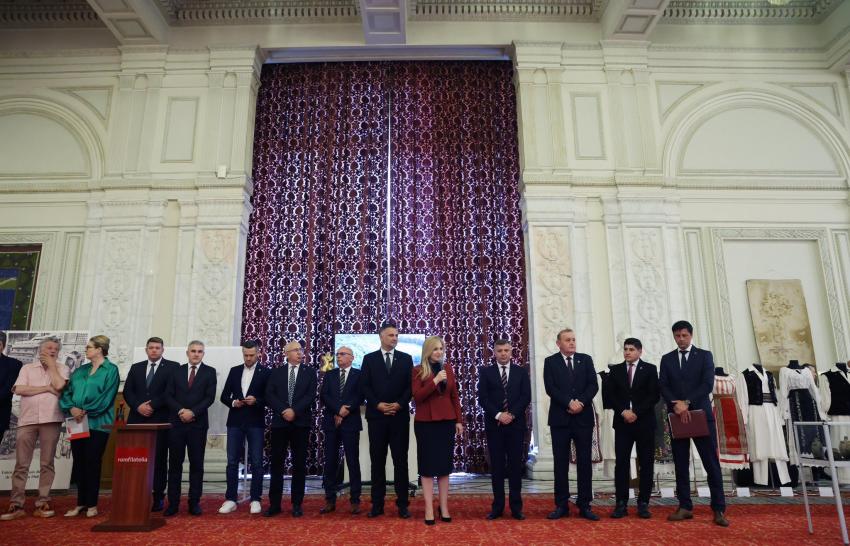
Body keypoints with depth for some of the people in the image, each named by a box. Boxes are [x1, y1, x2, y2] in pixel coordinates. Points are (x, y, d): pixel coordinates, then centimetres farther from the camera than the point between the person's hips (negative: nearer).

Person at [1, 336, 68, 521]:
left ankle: (42, 503, 8)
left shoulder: (61, 369, 8)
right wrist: (47, 388, -6)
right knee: (21, 464, 2)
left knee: (47, 464, 3)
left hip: (50, 420, -1)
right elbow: (19, 389, -2)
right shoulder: (27, 368, 11)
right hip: (27, 420, 1)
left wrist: (51, 366, 0)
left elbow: (59, 385, -11)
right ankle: (16, 505, 7)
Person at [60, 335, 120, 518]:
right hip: (77, 423, 6)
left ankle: (92, 504, 11)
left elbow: (106, 398, -11)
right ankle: (80, 503, 21)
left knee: (92, 462, 0)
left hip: (97, 423, -5)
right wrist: (71, 408, -9)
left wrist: (86, 411, -17)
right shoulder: (80, 371, 15)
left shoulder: (111, 370, -3)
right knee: (79, 462, 9)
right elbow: (67, 392, 9)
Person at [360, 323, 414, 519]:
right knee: (377, 461, 6)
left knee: (401, 460, 3)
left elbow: (410, 385, 2)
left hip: (400, 415, 0)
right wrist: (378, 404, -11)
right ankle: (377, 503, 14)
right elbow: (365, 386, 0)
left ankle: (402, 503, 10)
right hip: (376, 415, 0)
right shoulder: (369, 359, 6)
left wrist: (399, 404, -10)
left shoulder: (406, 358, 7)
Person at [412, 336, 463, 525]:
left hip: (447, 421, 4)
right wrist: (435, 381, -19)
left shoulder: (448, 368, 8)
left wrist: (459, 420, 6)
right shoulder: (418, 371, -3)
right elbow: (417, 396, -12)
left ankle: (444, 507, 17)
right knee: (427, 465, 2)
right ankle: (429, 509, 7)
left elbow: (455, 396, 10)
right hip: (425, 423, -3)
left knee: (444, 464, 8)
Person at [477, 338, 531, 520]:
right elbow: (482, 398, -2)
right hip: (494, 424, 0)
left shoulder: (521, 372, 8)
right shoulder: (486, 372, 5)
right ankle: (498, 506, 11)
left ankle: (516, 506, 11)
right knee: (496, 465, 4)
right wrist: (498, 415, -13)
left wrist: (511, 414, -11)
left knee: (515, 464, 4)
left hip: (516, 424, 1)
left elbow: (526, 397, 1)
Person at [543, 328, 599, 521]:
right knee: (561, 463, 3)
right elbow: (550, 388, -7)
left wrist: (581, 402, -14)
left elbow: (593, 385, 0)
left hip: (583, 417, 2)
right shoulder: (550, 362, 4)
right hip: (560, 418, -1)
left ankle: (584, 505, 12)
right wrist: (569, 403, -16)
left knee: (584, 462, 4)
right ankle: (561, 506, 11)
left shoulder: (586, 359, 9)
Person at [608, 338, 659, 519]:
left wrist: (636, 413, -12)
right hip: (622, 422, 1)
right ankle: (621, 504, 3)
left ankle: (643, 504, 10)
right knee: (621, 463, -2)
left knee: (646, 463, 2)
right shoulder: (615, 370, 10)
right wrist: (623, 412, -10)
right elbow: (611, 395, 5)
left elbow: (654, 395, -4)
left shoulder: (650, 369, 5)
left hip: (644, 422, -1)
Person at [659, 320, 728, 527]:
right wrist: (676, 403, -14)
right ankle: (685, 507, 11)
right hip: (677, 416, 2)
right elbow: (663, 386, 3)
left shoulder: (705, 355, 5)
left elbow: (708, 383, -7)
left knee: (711, 462, -2)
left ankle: (719, 509, 4)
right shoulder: (667, 359, 12)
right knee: (680, 463, 5)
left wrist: (687, 402, -14)